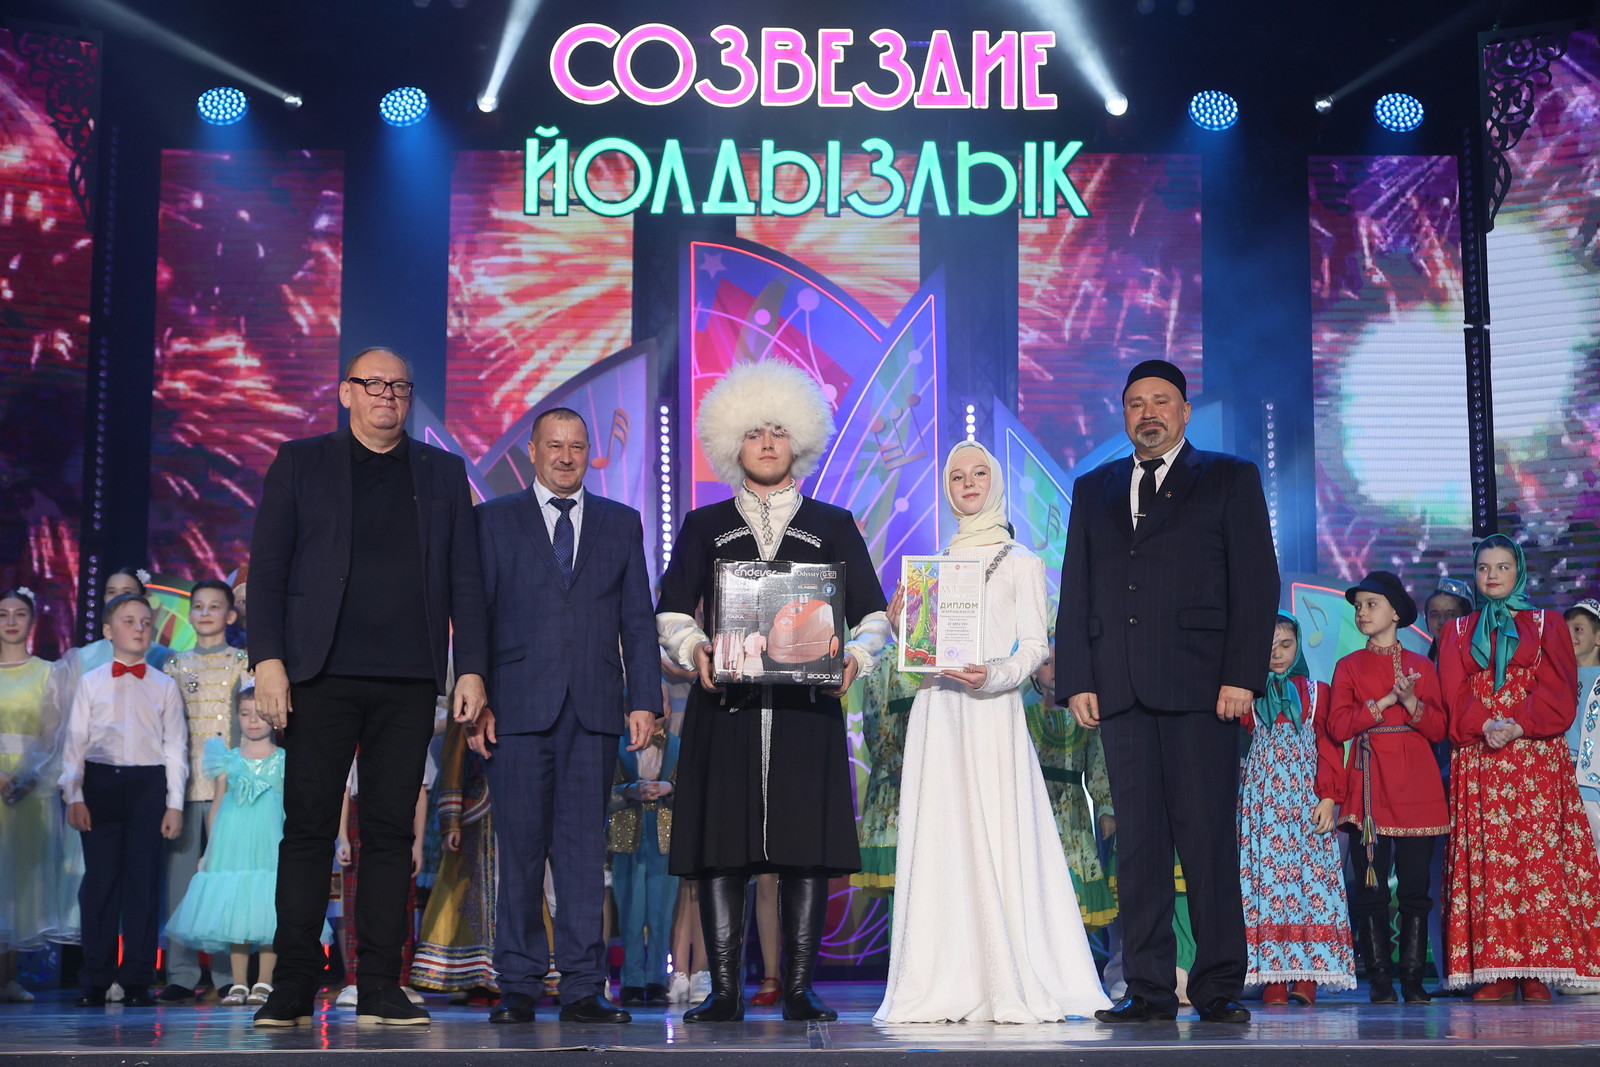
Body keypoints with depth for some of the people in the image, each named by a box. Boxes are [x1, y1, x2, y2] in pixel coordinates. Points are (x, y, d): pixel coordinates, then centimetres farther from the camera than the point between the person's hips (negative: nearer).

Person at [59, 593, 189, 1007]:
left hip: (148, 785, 0)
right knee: (99, 877, -1)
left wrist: (174, 803, 1)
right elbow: (75, 743, 6)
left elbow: (175, 747, 7)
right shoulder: (90, 683, 8)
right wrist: (74, 797, -3)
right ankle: (96, 980, 6)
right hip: (100, 784, 0)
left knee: (144, 878, -1)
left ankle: (137, 980, 3)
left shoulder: (164, 686, 9)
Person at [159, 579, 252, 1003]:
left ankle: (229, 974, 1)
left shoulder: (243, 663, 8)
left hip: (227, 782, -2)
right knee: (180, 873, -1)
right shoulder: (175, 665, 16)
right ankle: (180, 973, 3)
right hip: (182, 782, 3)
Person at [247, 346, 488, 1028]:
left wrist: (472, 668, 3)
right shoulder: (301, 462, 10)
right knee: (309, 826, -2)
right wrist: (268, 658, -6)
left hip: (409, 681, 2)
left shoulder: (442, 473, 15)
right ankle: (293, 988, 4)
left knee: (392, 831, 2)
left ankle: (380, 990, 6)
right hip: (322, 674, -2)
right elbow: (267, 568, 5)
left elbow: (465, 579, 12)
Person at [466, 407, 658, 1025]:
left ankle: (583, 990, 4)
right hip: (518, 709, -1)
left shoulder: (622, 524, 15)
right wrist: (475, 702, -4)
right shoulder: (494, 520, 10)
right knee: (520, 850, 0)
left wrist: (644, 701, 2)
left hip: (595, 711, 1)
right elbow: (475, 618, 5)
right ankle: (518, 987, 8)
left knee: (585, 849, 1)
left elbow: (638, 621, 12)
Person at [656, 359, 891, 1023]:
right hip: (725, 705, 0)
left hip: (807, 707, 0)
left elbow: (872, 615, 11)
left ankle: (799, 992, 2)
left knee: (808, 844, -4)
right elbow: (669, 613, 10)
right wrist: (694, 649, -11)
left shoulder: (834, 526, 15)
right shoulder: (703, 526, 16)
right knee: (720, 846, -4)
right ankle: (725, 992, 2)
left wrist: (855, 656, -10)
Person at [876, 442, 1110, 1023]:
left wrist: (995, 675, -16)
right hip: (936, 712, 4)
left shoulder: (1022, 562, 8)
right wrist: (898, 622, 1)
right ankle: (947, 987, 0)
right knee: (939, 841, -2)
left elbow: (1036, 646, 1)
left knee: (999, 839, -10)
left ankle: (1013, 989, -7)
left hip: (992, 710, -4)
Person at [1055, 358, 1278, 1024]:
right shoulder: (1094, 489, 20)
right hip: (1120, 691, 4)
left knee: (1208, 838, -5)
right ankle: (1150, 989, 7)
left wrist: (1242, 676, -9)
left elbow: (1256, 583, 1)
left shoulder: (1230, 480, 9)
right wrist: (1076, 681, 4)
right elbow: (1075, 593, 15)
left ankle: (1219, 988, 2)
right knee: (1137, 840, 3)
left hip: (1201, 687, -3)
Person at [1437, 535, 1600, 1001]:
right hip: (1478, 759, 1)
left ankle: (1537, 972, -10)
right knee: (1487, 859, -6)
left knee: (1539, 856, -10)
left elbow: (1557, 688, 1)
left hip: (1537, 757, -1)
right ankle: (1498, 973, -8)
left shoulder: (1546, 625, 14)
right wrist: (1483, 726, -13)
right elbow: (1454, 695, 6)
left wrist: (1519, 725, -14)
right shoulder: (1458, 632, 18)